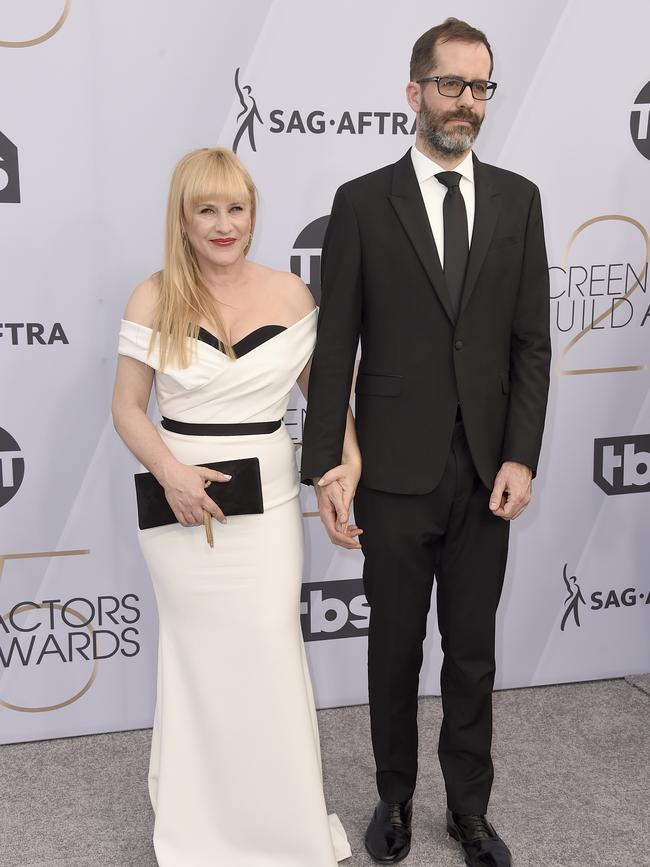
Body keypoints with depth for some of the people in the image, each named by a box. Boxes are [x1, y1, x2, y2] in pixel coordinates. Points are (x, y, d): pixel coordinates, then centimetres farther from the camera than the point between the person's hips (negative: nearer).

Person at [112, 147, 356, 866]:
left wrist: (352, 459, -7)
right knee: (198, 657, 12)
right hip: (182, 503, -1)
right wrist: (170, 472, -18)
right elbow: (127, 408, -1)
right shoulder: (154, 300, -4)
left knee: (270, 658, 5)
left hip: (267, 502, 1)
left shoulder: (290, 294, 0)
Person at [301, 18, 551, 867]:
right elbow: (335, 348, -3)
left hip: (486, 471, 2)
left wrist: (520, 457, -5)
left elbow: (532, 341, 3)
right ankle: (396, 798, 33)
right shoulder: (363, 202, -2)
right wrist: (326, 467, -8)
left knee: (473, 651, 13)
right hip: (396, 472, -2)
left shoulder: (517, 199, 5)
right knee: (395, 647, 13)